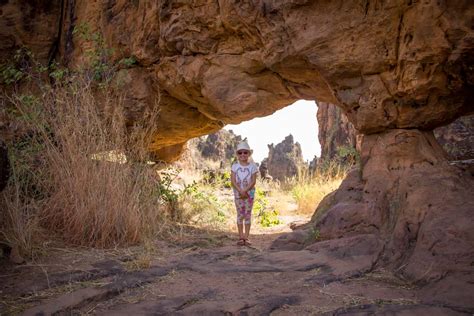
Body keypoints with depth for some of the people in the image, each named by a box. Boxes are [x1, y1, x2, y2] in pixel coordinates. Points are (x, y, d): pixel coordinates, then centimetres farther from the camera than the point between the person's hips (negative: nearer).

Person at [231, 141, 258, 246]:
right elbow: (233, 181, -7)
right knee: (240, 214, 4)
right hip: (238, 193, 1)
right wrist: (240, 191, -18)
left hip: (249, 193, 0)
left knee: (248, 214, 2)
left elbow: (253, 181, -9)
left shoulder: (252, 166, -3)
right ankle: (241, 237, 10)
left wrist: (245, 190, -19)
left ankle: (246, 237, 6)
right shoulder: (235, 166, -1)